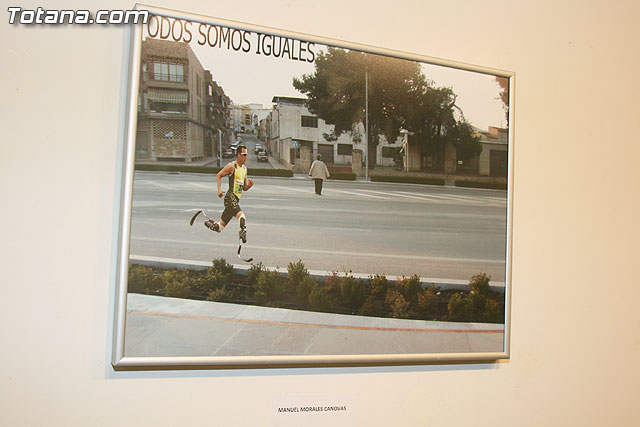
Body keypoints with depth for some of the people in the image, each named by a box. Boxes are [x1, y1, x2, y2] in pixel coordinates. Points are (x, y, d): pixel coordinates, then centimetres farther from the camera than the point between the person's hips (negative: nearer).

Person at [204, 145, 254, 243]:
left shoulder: (244, 168, 17)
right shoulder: (232, 166, -6)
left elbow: (244, 188, 21)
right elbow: (219, 175, -5)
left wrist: (250, 185, -1)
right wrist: (219, 189, -16)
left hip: (236, 199, 8)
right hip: (231, 197, -8)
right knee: (241, 216, -32)